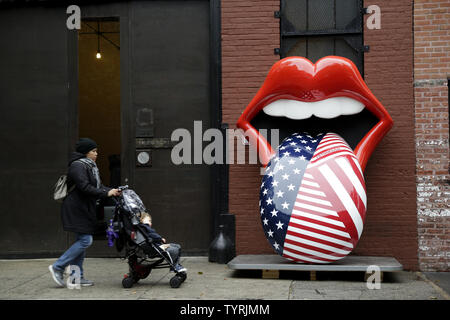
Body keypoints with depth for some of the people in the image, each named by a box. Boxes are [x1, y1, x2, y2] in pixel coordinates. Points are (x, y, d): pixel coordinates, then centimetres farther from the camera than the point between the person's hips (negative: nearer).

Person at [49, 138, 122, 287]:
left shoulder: (90, 166, 18)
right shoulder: (78, 166, -14)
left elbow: (97, 185, 17)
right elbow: (85, 187, -23)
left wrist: (112, 190, 0)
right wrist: (106, 193, -20)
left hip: (85, 210, 10)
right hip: (76, 209, -10)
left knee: (82, 241, 10)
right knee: (85, 240, -12)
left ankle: (77, 276, 15)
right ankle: (58, 267, -4)